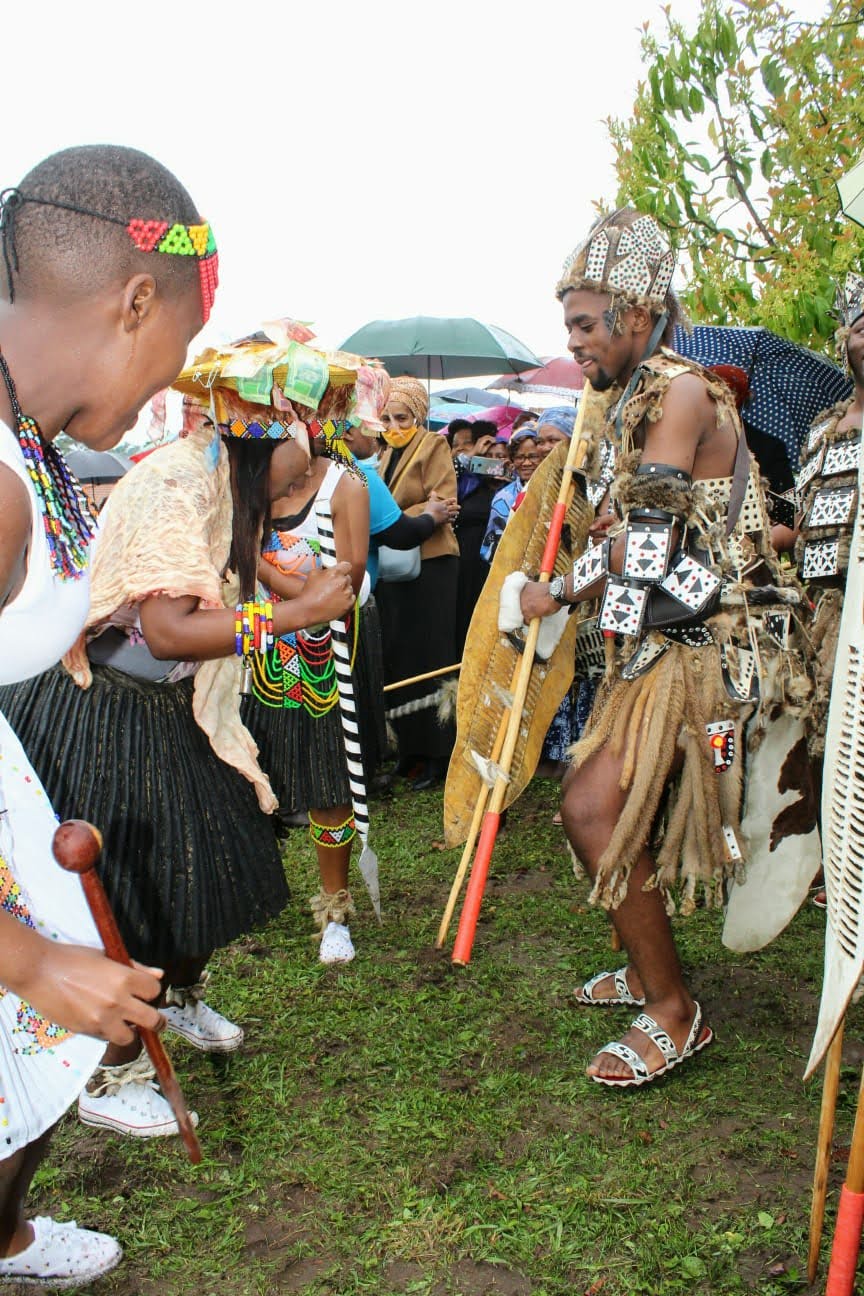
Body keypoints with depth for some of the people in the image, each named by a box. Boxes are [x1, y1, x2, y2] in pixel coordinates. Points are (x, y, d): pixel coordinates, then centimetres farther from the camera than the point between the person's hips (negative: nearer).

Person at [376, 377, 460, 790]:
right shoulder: (388, 453, 17)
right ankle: (409, 748, 17)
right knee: (397, 659, 8)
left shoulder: (433, 446, -4)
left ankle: (437, 755, 4)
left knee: (430, 661, -4)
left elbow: (443, 503, -15)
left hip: (431, 564, -7)